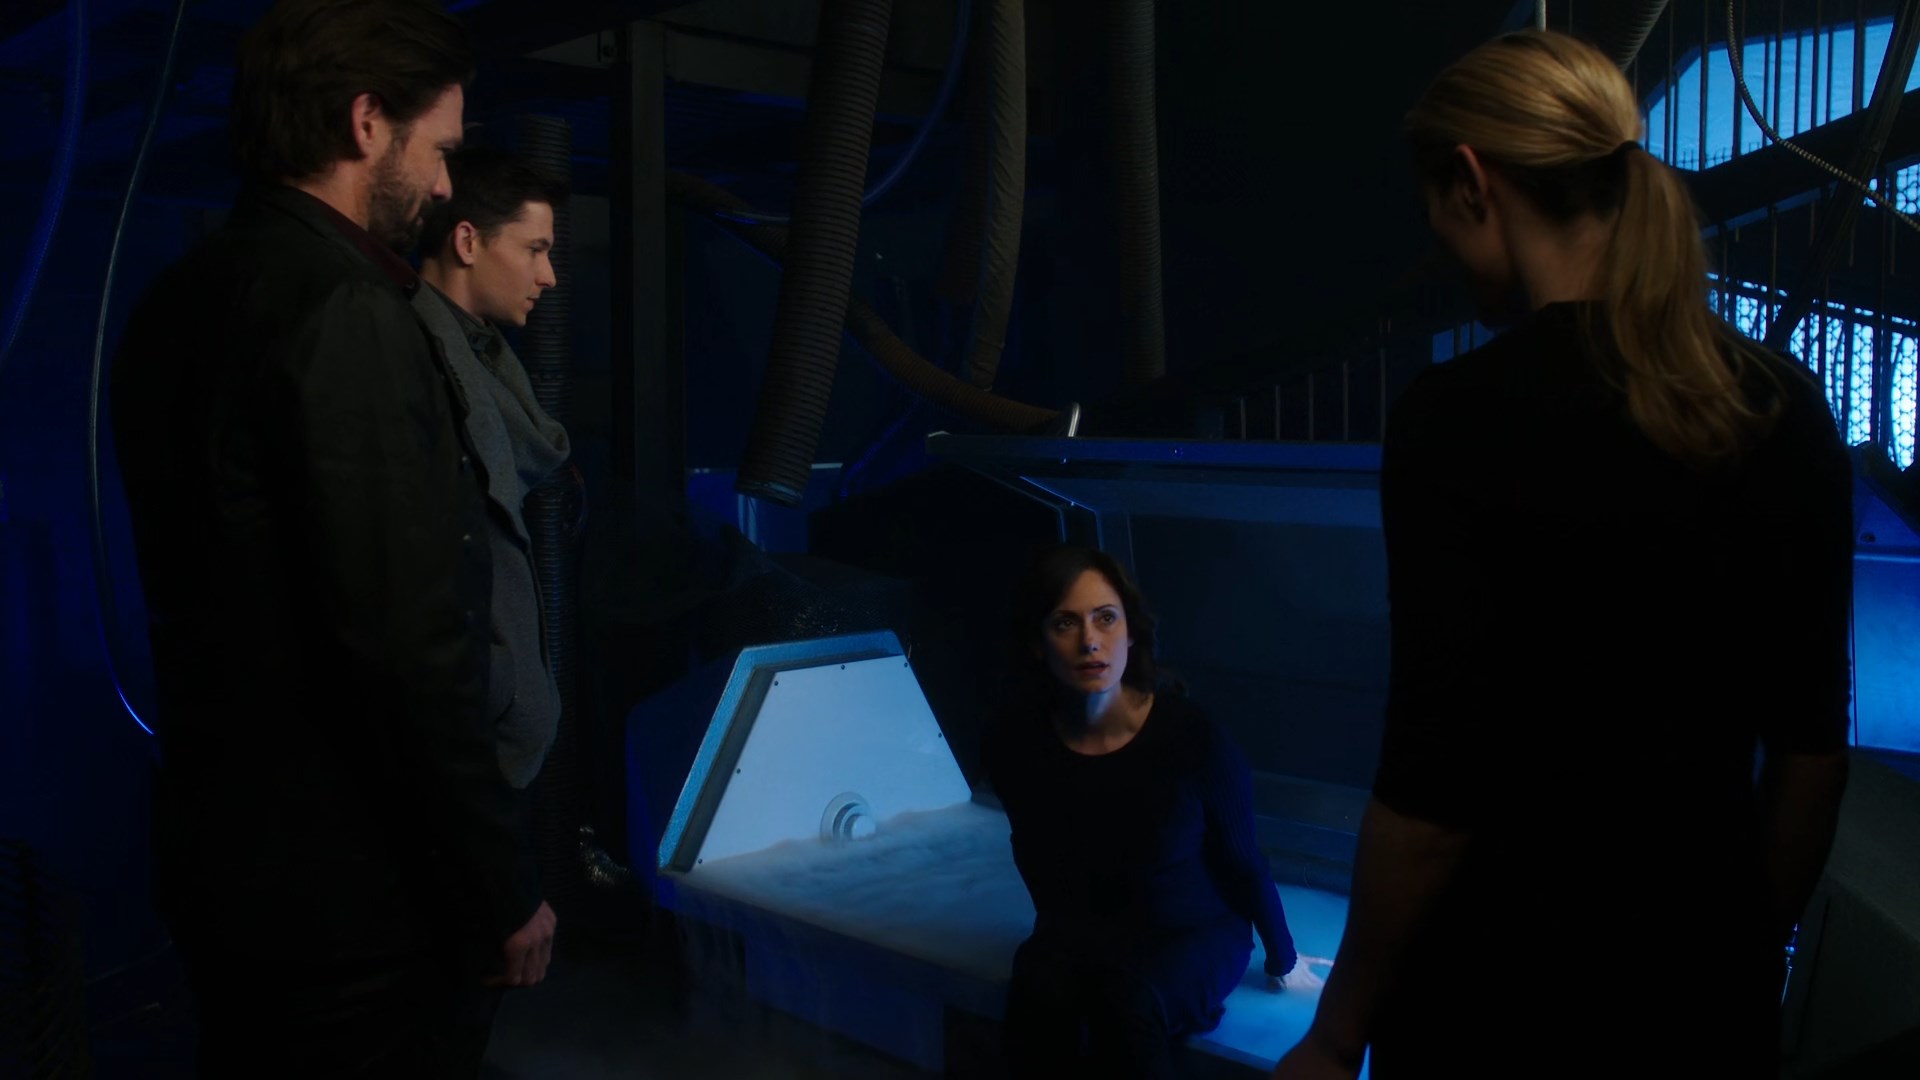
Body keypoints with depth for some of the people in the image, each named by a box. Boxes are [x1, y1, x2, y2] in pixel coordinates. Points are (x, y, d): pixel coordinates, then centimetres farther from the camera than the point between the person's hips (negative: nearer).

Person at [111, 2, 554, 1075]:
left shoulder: (180, 301, 7)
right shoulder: (347, 311, -21)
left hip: (218, 856, 9)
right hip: (351, 900, -9)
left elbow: (220, 587, 13)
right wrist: (503, 892, -17)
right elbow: (409, 647, -25)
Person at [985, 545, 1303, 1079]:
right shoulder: (1013, 746, -13)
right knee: (1037, 995, -33)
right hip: (1081, 934, 2)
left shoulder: (1192, 736, -20)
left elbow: (1243, 861, -4)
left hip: (1195, 934, -2)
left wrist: (1282, 959, 9)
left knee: (1124, 997, -35)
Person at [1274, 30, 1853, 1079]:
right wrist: (1754, 953, 18)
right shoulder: (1786, 407, -2)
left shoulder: (1463, 416, -19)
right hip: (1708, 975, 5)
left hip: (1507, 991, -5)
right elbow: (1811, 743, 4)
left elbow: (1436, 789, -19)